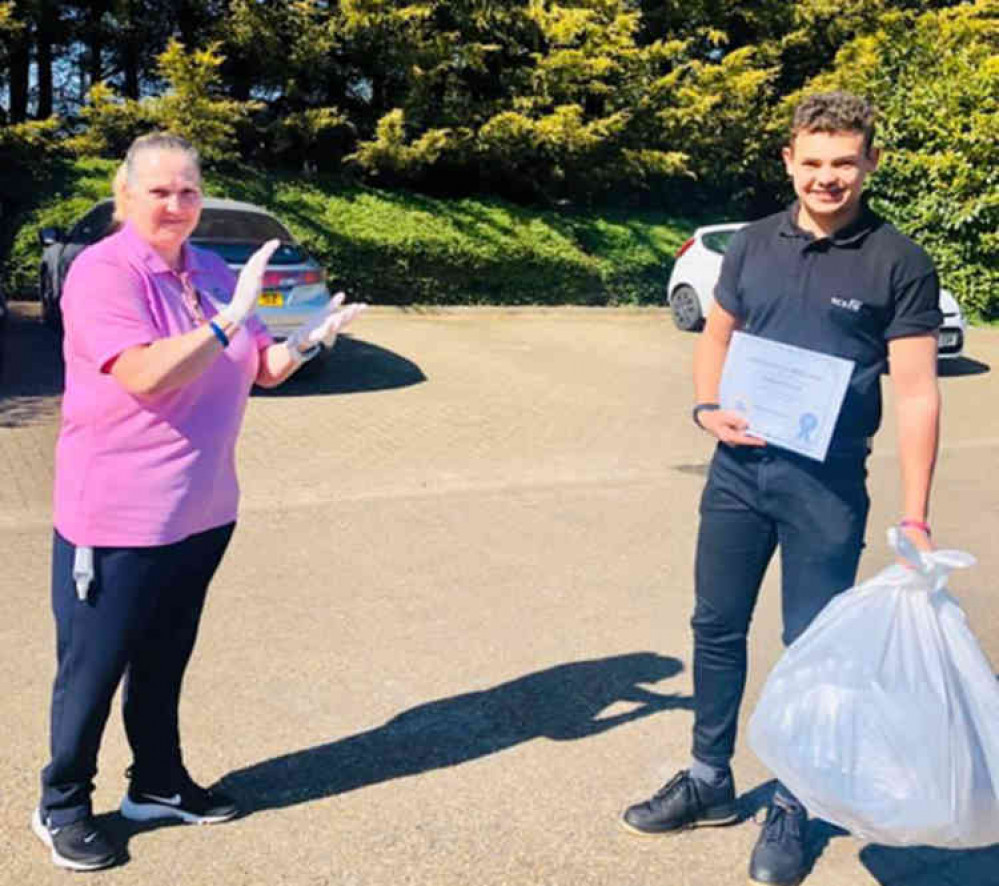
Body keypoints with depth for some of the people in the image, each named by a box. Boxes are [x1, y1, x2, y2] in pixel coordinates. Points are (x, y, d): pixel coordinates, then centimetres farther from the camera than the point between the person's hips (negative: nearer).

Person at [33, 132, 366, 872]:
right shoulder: (102, 271, -15)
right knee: (93, 669, 9)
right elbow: (146, 375, -28)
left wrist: (309, 340, -8)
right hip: (117, 517, -6)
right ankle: (62, 807, 27)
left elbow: (264, 369, 11)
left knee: (165, 659, 20)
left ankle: (159, 783, 37)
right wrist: (228, 319, -31)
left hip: (202, 511, 7)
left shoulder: (211, 271, 7)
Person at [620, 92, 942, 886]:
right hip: (739, 468, 4)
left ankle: (792, 811, 26)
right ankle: (709, 783, 32)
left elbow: (917, 393, -10)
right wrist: (707, 405, -5)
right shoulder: (755, 243, 4)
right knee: (717, 626, 13)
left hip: (827, 485, -4)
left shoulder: (898, 263, -8)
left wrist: (914, 516, -15)